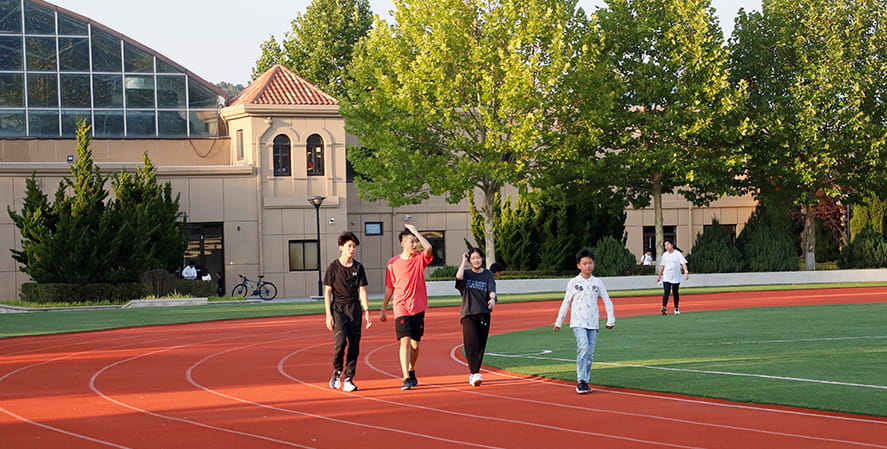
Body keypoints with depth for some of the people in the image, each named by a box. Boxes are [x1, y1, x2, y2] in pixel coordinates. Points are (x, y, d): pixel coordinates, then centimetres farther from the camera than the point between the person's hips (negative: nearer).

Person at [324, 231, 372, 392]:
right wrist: (328, 314, -7)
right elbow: (327, 291, 0)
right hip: (338, 308, -3)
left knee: (354, 345, 0)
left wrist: (367, 311, -3)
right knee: (340, 340, -19)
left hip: (355, 308, 3)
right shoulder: (333, 267, 0)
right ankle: (337, 371, 5)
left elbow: (362, 290, 6)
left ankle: (348, 380, 7)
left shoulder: (358, 267, 8)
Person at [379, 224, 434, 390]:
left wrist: (415, 231, -13)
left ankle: (411, 371, 32)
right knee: (405, 341, -14)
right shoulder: (393, 263, 3)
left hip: (418, 308, 2)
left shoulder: (420, 259, 3)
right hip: (401, 308, -2)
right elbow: (389, 288, 11)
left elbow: (428, 248, -21)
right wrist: (383, 309, 12)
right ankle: (406, 378, -19)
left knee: (415, 343, 10)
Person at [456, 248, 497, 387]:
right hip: (468, 313, -2)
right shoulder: (466, 274, 9)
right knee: (472, 344, -15)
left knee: (481, 345, 5)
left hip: (484, 314, 2)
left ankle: (473, 374, 17)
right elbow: (459, 277, -15)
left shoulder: (488, 274, 10)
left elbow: (492, 290, -5)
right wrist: (464, 260, -2)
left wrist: (492, 299, -27)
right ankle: (475, 374, -22)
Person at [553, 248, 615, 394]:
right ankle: (581, 382, -21)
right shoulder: (574, 282, 3)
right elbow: (566, 302, 10)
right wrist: (559, 322, 13)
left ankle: (585, 382, 14)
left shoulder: (597, 283, 7)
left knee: (590, 353, 3)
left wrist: (611, 320, 7)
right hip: (578, 322, -3)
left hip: (593, 323, 3)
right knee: (583, 348, -21)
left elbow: (607, 301, 13)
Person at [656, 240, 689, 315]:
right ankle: (664, 308, -26)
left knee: (676, 293, 6)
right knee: (667, 291, -14)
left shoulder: (678, 254, -4)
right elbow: (662, 266, 20)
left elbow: (683, 263, -13)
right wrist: (659, 276, 21)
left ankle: (676, 309, 19)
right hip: (666, 277, 2)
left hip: (676, 277, -2)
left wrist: (686, 272, -28)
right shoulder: (664, 255, 10)